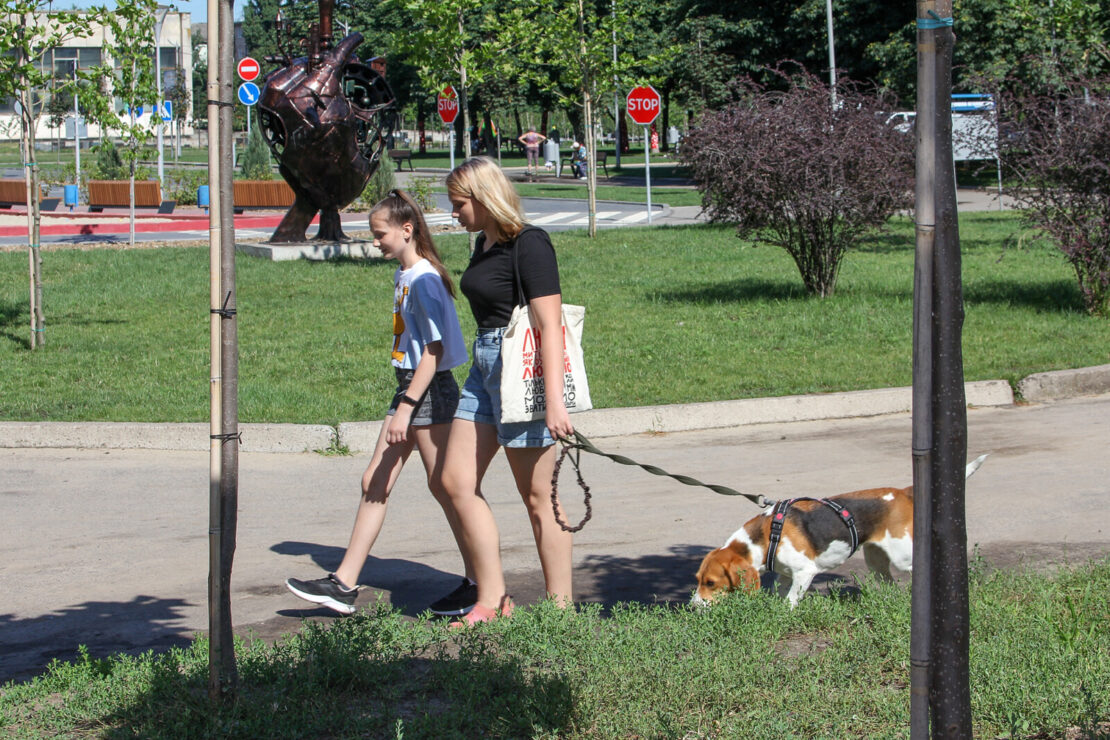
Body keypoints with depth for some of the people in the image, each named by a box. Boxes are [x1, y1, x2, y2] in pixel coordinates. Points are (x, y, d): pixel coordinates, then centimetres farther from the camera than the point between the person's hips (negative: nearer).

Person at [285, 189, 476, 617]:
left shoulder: (423, 280, -17)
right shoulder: (402, 276, 12)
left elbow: (434, 350, -21)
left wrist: (406, 407, -22)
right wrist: (403, 404, 19)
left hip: (430, 390, -10)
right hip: (410, 388, 10)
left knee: (442, 486, -1)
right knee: (375, 482, 8)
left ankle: (479, 584, 10)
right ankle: (344, 584, 10)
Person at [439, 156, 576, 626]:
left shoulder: (528, 245, -14)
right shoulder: (484, 243, 12)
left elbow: (550, 326, -19)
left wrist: (554, 400, -24)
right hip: (485, 366, 9)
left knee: (537, 497, -1)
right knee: (457, 481, 5)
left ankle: (561, 605, 10)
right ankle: (492, 601, 10)